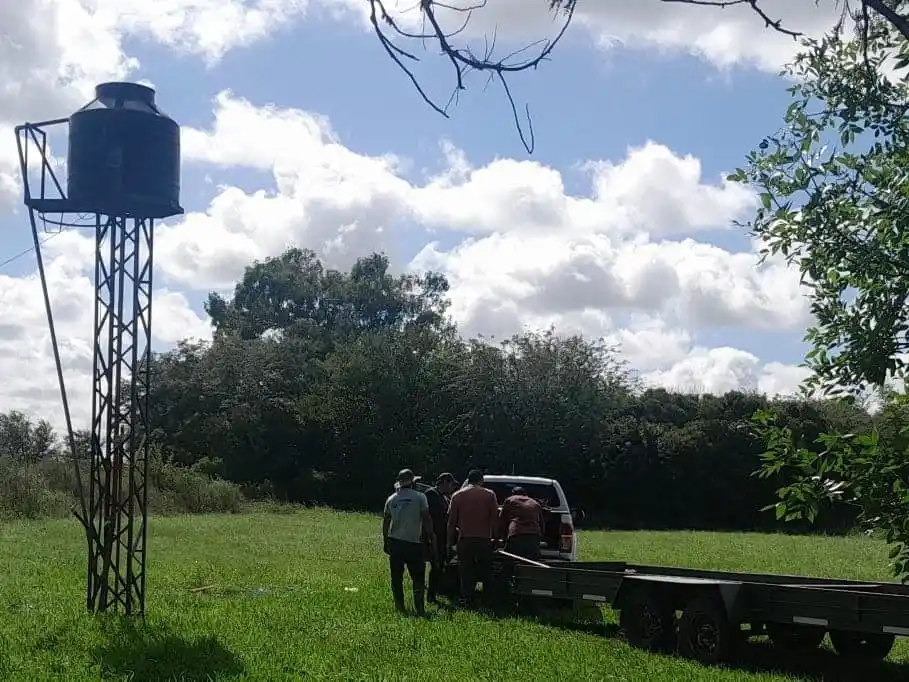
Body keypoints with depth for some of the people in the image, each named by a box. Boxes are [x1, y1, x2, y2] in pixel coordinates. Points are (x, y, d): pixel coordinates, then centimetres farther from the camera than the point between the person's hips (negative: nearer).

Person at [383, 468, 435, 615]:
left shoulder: (391, 499, 6)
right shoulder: (420, 497, -5)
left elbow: (385, 522, 9)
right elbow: (426, 520, -7)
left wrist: (385, 542, 18)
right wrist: (432, 538, 1)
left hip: (394, 542, 3)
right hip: (414, 542, -3)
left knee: (396, 578, 10)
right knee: (418, 577, 4)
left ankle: (399, 607, 10)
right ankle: (419, 608, -3)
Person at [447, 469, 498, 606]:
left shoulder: (457, 496, 4)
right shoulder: (489, 495, 2)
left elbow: (451, 521, 5)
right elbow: (495, 518, 1)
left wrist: (450, 540, 11)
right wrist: (494, 537, 9)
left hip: (464, 539, 0)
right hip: (484, 539, 0)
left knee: (466, 574, 6)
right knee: (486, 573, 10)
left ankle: (467, 600, 5)